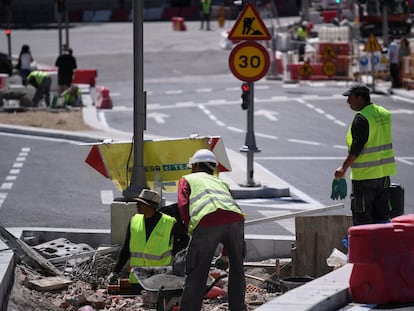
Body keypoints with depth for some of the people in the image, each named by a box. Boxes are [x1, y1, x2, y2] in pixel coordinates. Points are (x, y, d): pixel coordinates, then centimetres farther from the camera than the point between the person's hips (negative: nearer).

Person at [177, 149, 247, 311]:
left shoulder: (187, 179, 26)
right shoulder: (221, 182, 38)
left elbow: (183, 205, 6)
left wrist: (192, 231, 13)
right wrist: (226, 252, 41)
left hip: (207, 221, -4)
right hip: (235, 218, 4)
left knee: (196, 274, 2)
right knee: (237, 269, 23)